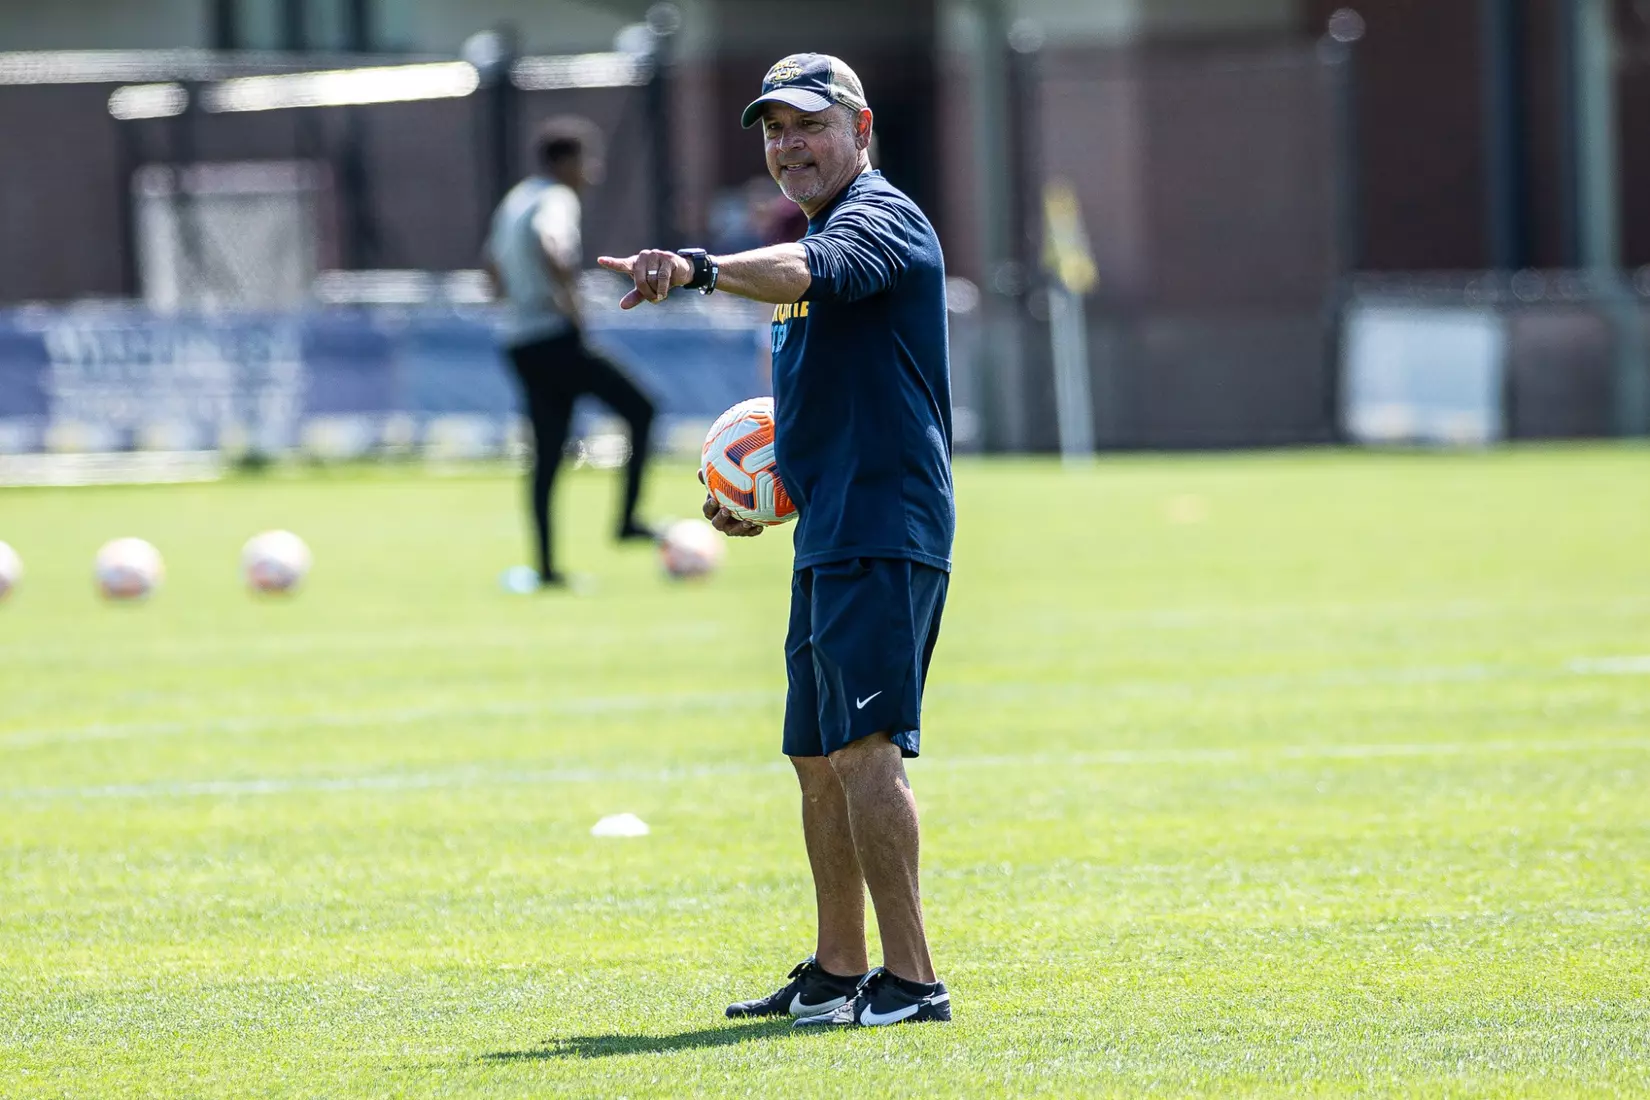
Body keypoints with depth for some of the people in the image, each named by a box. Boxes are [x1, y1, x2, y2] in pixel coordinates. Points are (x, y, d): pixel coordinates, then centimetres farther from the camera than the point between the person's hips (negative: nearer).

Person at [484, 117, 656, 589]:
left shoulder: (513, 201, 18)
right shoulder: (557, 199, -10)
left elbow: (494, 269, 27)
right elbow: (550, 245, -32)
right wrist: (569, 298, -24)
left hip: (521, 342, 9)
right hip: (558, 338, -9)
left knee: (546, 456, 9)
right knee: (641, 410, 2)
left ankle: (546, 567, 6)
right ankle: (628, 519, -3)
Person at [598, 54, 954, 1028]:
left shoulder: (882, 220, -8)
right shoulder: (823, 234, 23)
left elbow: (804, 273, -33)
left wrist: (698, 268, -49)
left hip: (883, 534, -11)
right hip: (830, 542, 11)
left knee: (863, 745, -18)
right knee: (819, 758, 15)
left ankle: (911, 980, -20)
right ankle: (838, 973, 24)